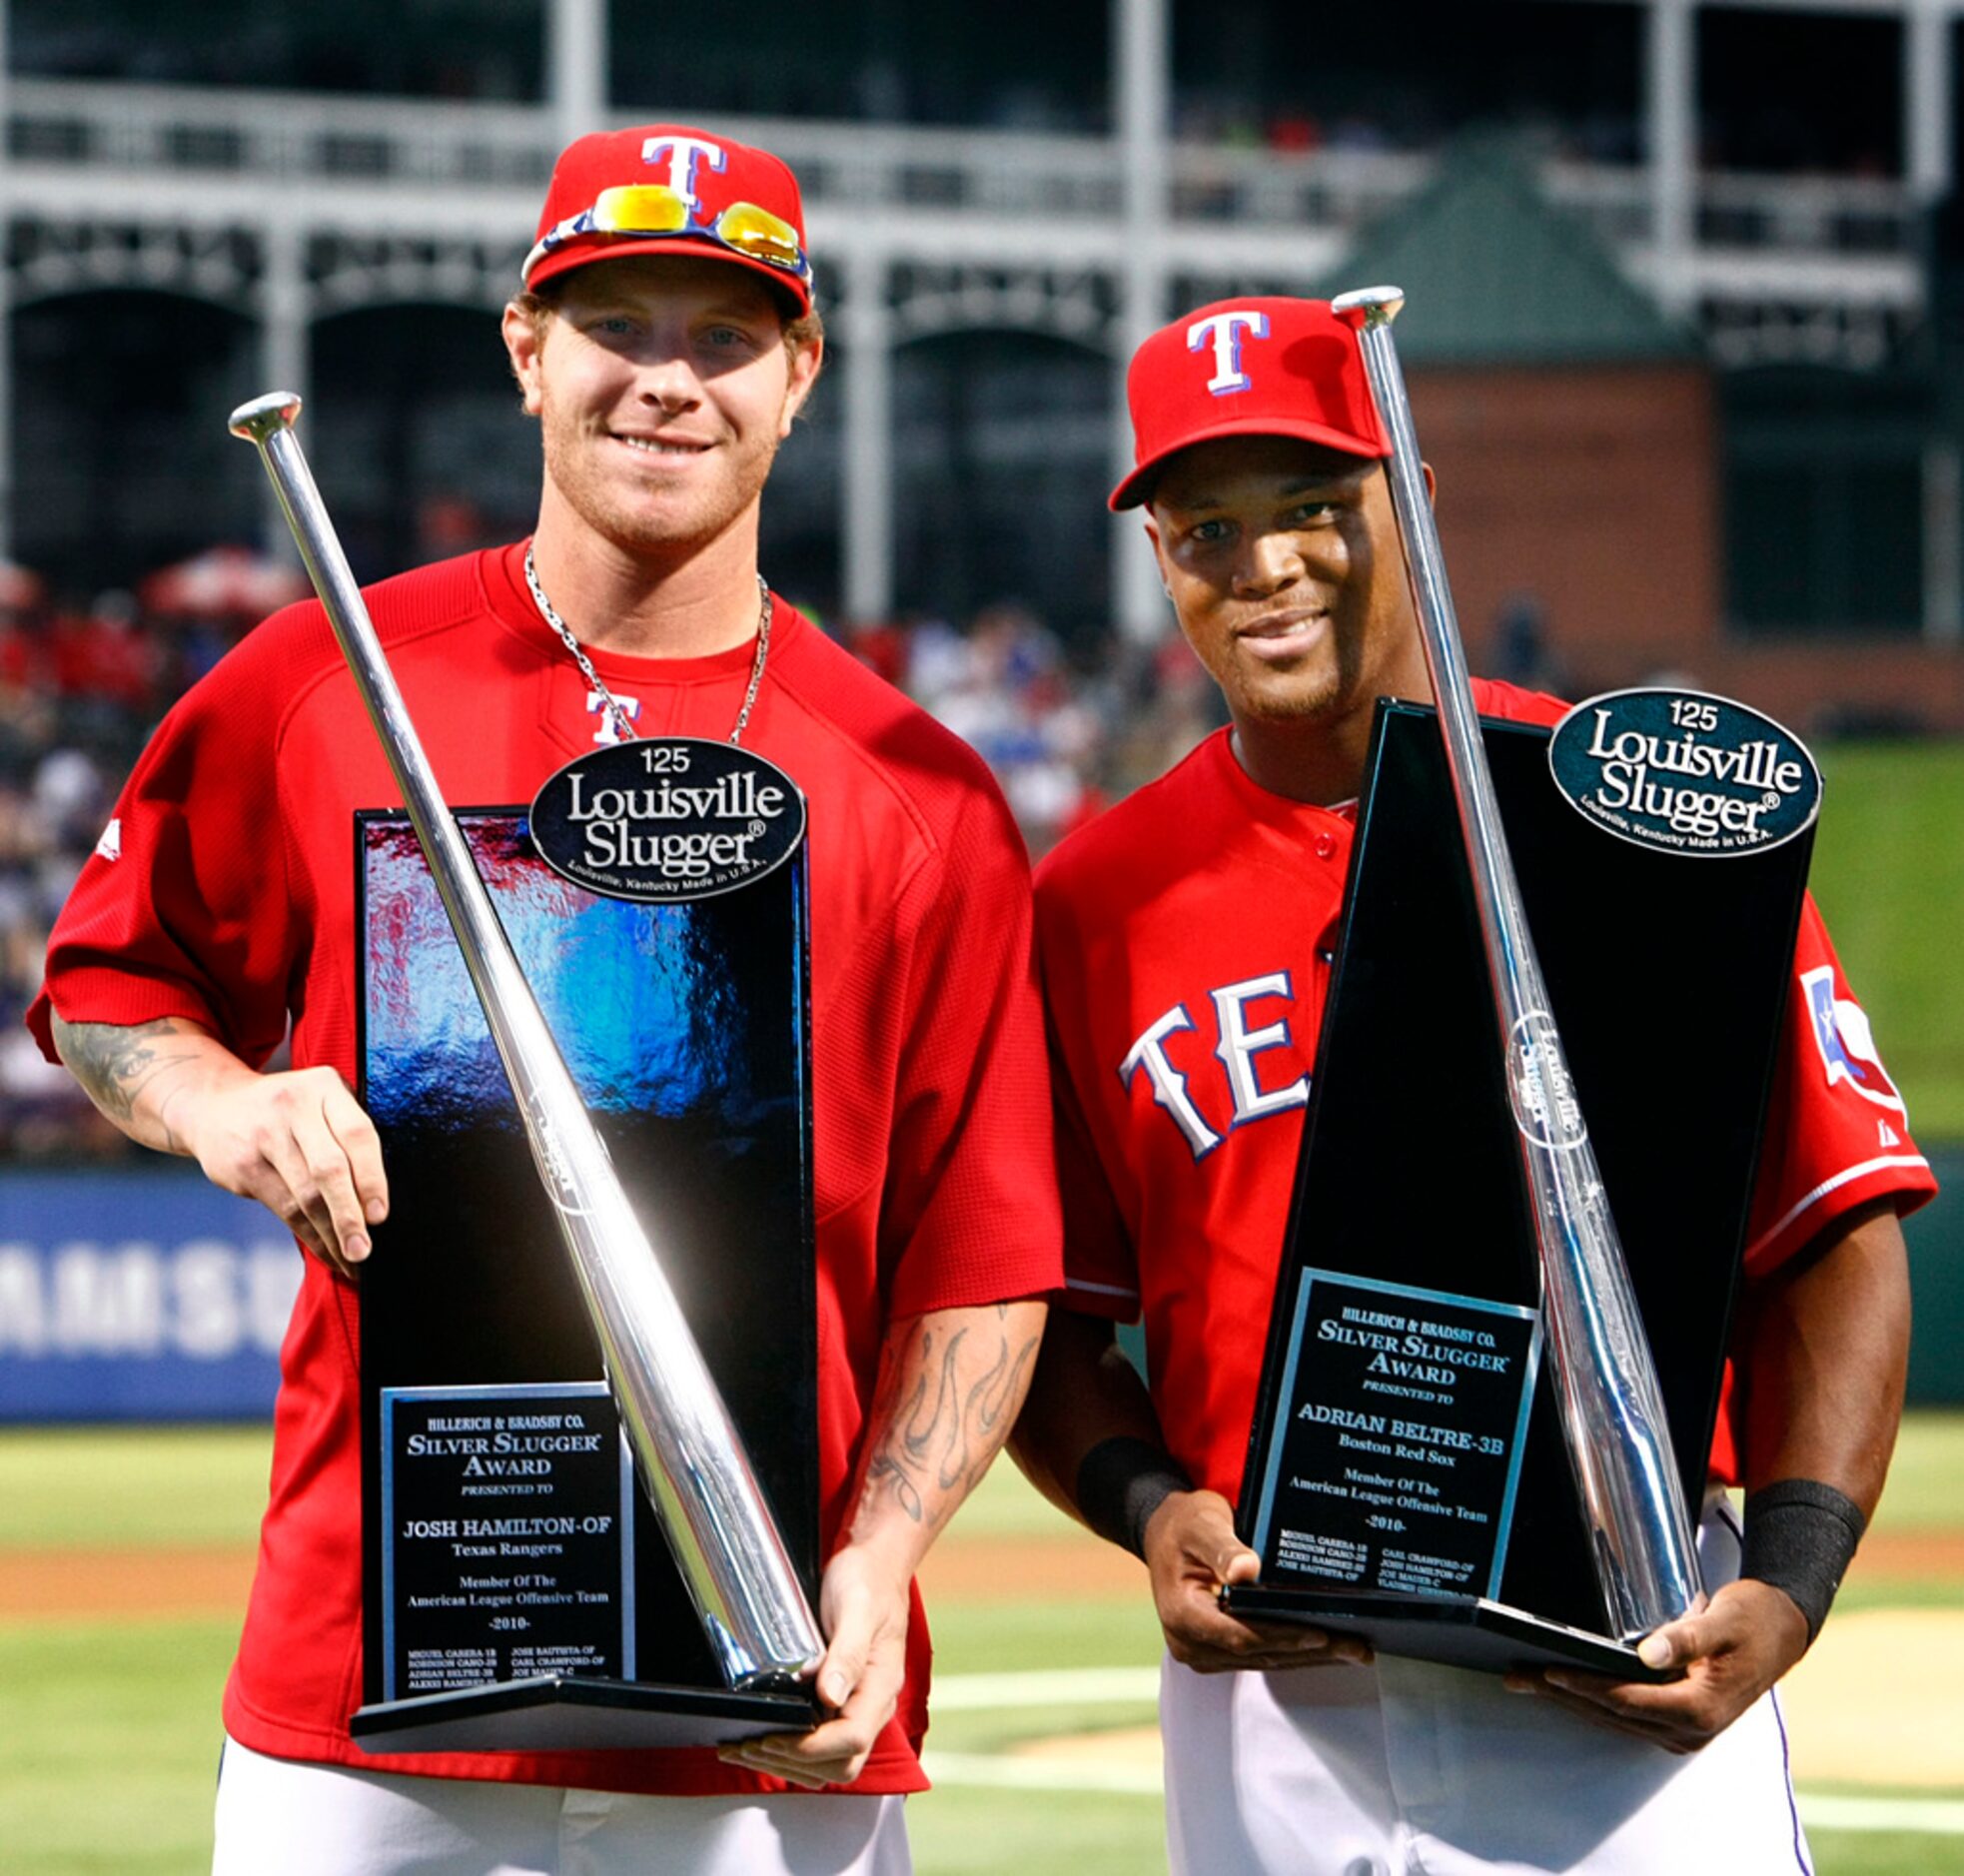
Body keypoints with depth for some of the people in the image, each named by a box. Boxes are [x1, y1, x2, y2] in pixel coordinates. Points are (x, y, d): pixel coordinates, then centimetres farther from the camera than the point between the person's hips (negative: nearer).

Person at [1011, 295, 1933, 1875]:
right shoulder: (1095, 900, 8)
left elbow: (1835, 1234, 1)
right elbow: (1045, 1325, 11)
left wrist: (1788, 1583, -12)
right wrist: (1154, 1513, -9)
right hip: (1270, 1711, 2)